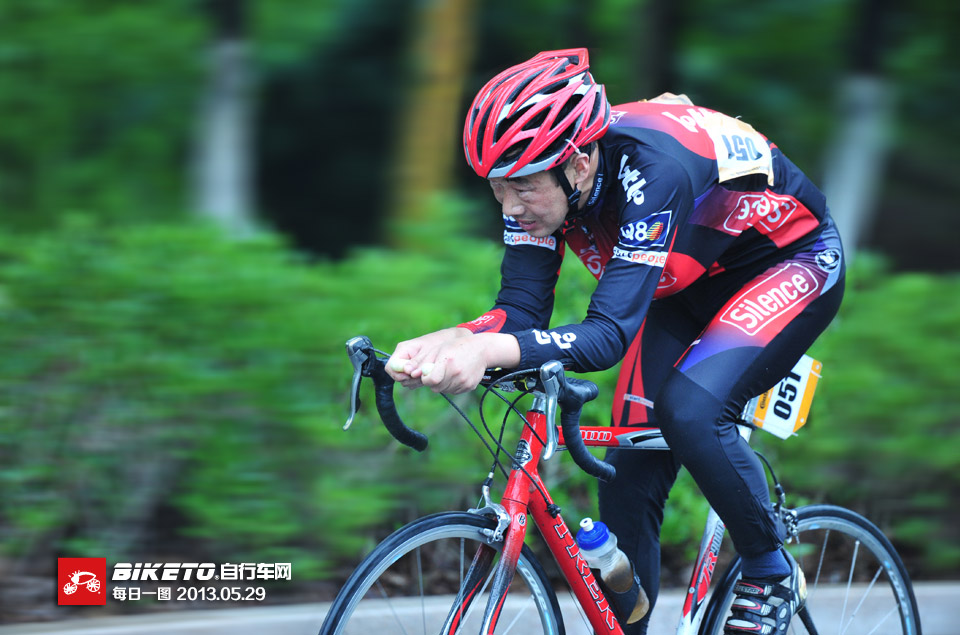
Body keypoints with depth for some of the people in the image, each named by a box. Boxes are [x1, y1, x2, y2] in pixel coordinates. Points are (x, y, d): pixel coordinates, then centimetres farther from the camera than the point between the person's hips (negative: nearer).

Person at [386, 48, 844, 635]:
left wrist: (490, 353, -58)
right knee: (629, 480, -4)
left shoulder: (651, 167, -39)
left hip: (792, 263, -7)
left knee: (688, 409, -30)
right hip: (692, 284, 7)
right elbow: (523, 307, -18)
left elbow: (610, 333, -44)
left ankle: (773, 574, -8)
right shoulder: (537, 175, -19)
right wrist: (446, 342, -38)